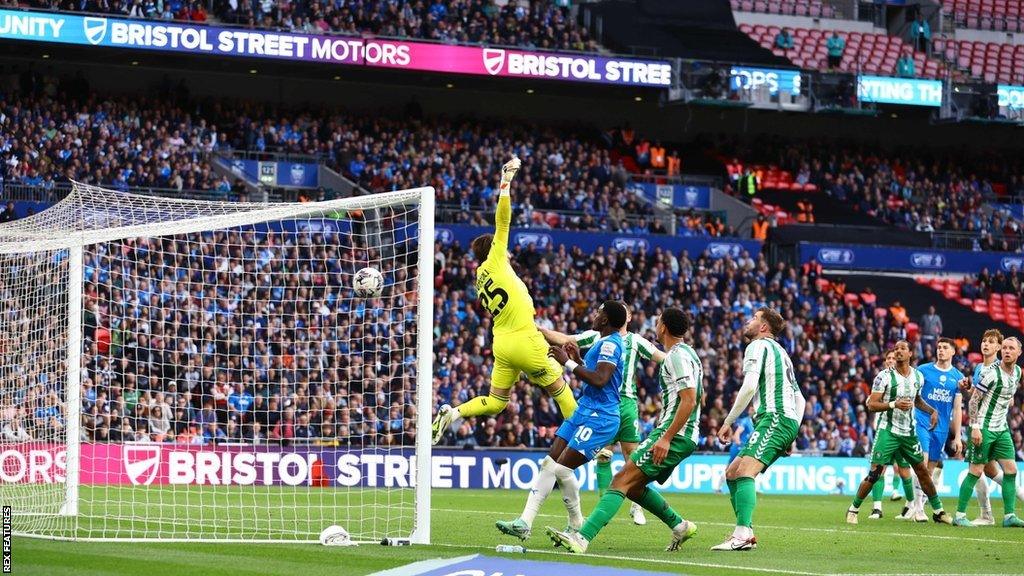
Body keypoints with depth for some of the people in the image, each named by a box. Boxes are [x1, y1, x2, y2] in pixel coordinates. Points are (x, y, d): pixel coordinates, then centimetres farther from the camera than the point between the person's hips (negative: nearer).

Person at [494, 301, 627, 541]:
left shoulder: (611, 344, -12)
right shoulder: (605, 343, 20)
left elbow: (599, 380, -26)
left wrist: (568, 362, -20)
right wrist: (578, 360, 20)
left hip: (599, 418, -10)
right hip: (583, 413, 10)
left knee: (562, 468, -14)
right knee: (549, 463, 4)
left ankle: (577, 526, -3)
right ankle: (525, 523, 7)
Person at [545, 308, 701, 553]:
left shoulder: (677, 355, -12)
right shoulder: (688, 353, 19)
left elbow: (689, 400, -21)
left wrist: (666, 438, -24)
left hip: (674, 434, -10)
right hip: (685, 436, 10)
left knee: (623, 479, -19)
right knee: (634, 486, 16)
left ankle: (582, 538, -31)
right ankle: (679, 526, 21)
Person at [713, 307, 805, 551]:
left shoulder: (758, 346, 0)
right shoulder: (780, 352, 30)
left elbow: (749, 386, -14)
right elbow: (800, 399, 29)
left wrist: (728, 422, -10)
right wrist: (791, 437, 24)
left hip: (774, 418, -10)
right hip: (789, 421, 10)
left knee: (745, 472, -24)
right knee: (732, 473, 12)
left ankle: (742, 535, -40)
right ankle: (746, 534, 5)